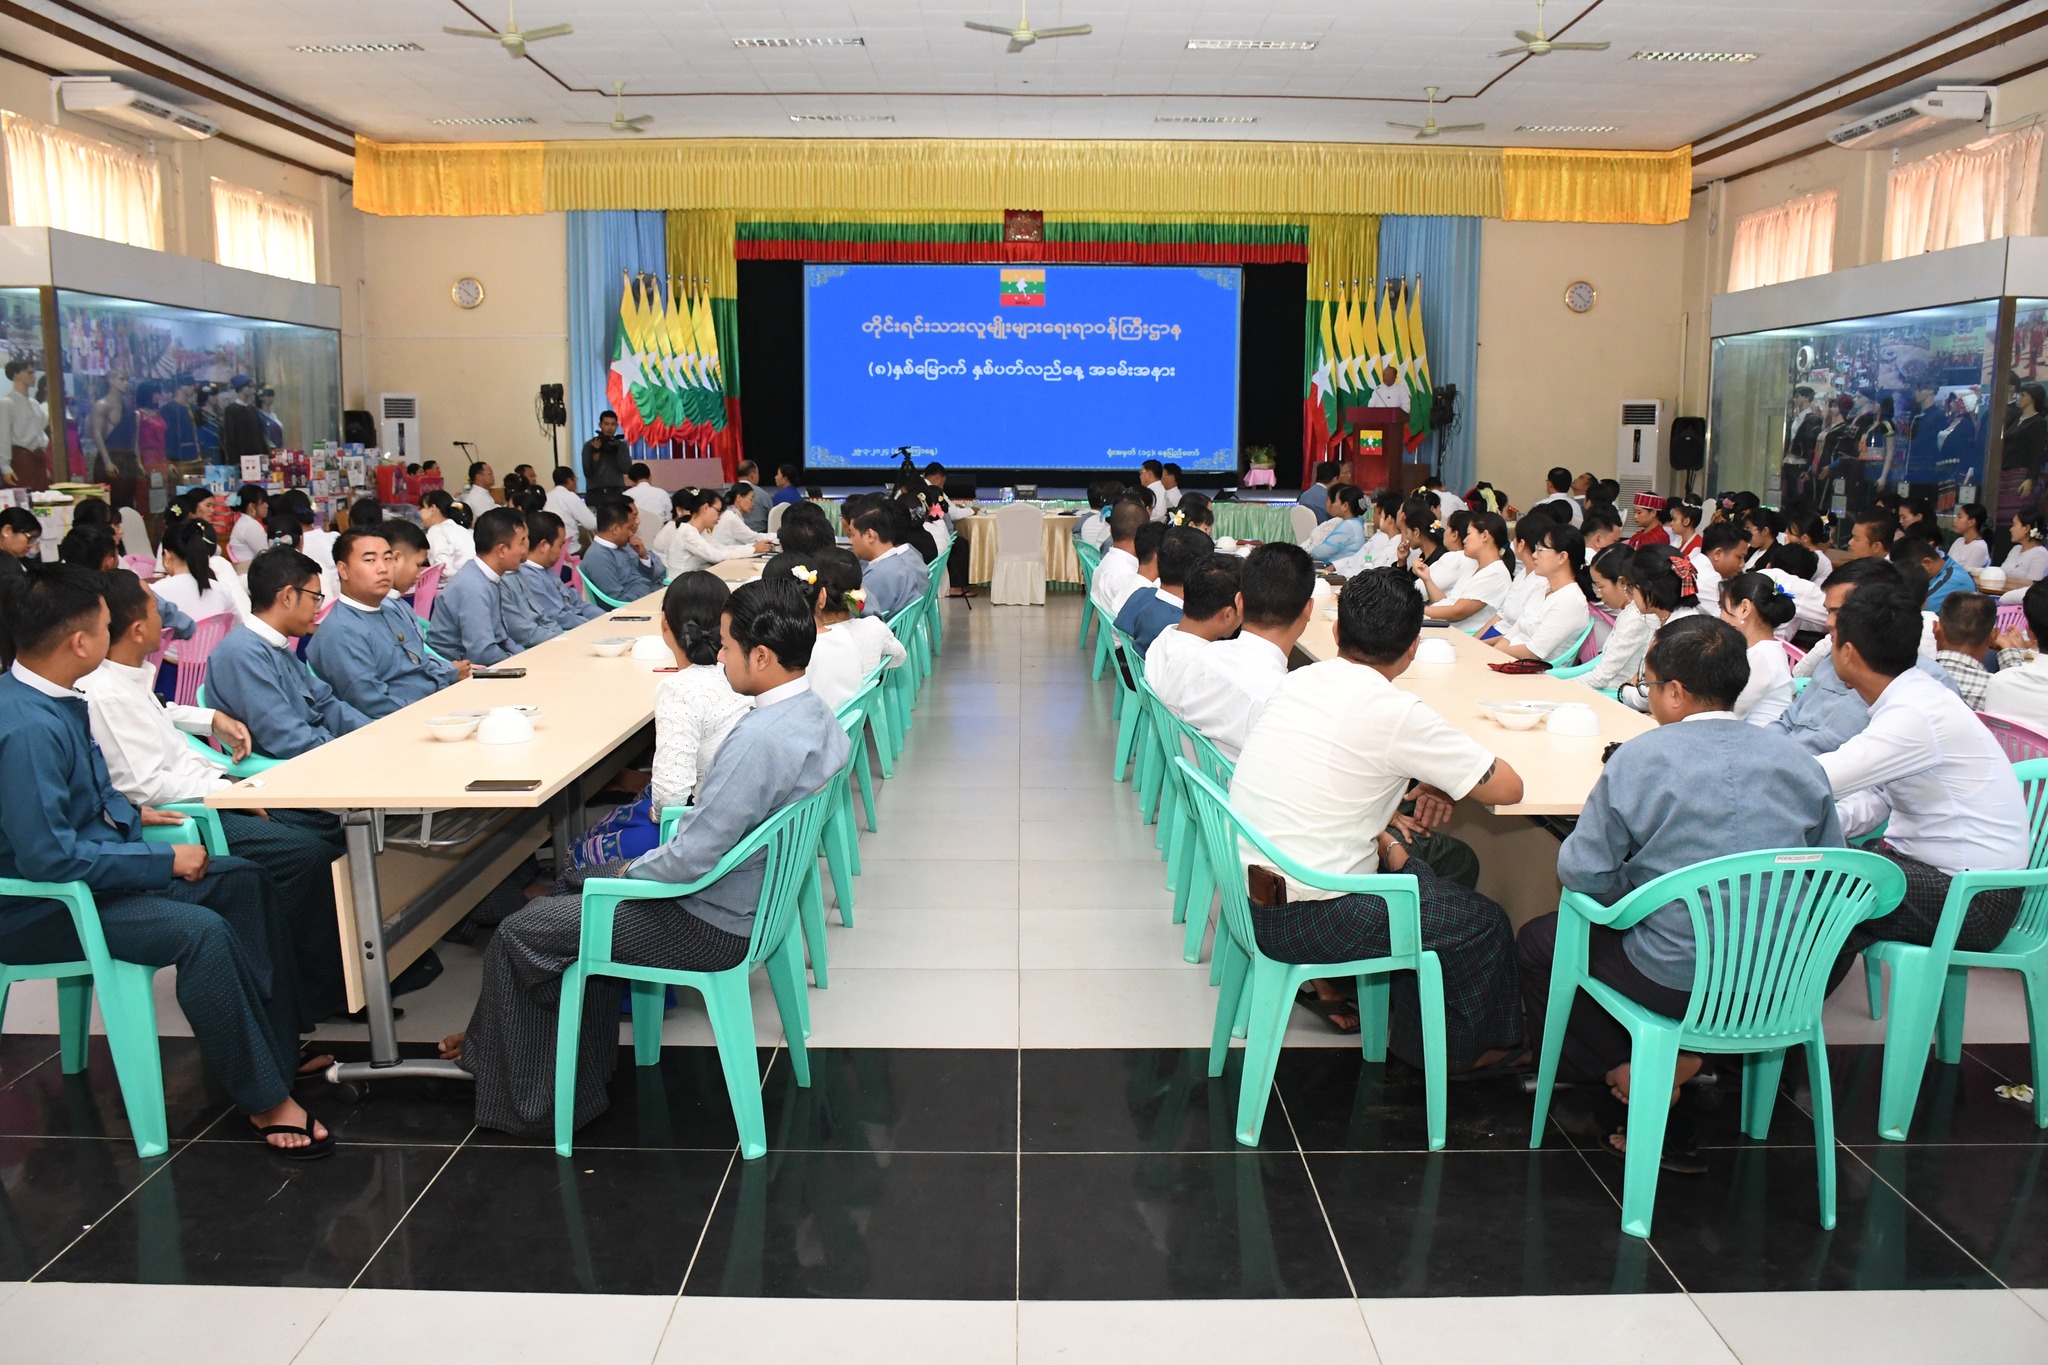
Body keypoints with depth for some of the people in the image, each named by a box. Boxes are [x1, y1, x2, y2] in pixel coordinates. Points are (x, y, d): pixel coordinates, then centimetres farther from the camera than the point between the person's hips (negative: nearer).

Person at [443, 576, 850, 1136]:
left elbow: (692, 859, -29)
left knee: (519, 933, 3)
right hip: (753, 890, 10)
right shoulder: (814, 711, -2)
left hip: (712, 924, -10)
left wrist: (632, 871, -8)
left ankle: (526, 1098, 23)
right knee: (575, 881, 26)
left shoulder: (760, 738, -32)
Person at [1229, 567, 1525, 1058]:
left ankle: (1329, 985, 34)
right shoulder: (1396, 713, -18)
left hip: (1245, 892, 8)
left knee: (1415, 870, 28)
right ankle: (1459, 1047, 33)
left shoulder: (1298, 681, 4)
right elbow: (1508, 787, -9)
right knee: (1483, 924, 11)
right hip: (1301, 921, -7)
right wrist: (1437, 777, 9)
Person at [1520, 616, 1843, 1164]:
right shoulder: (1799, 761, 1)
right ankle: (1677, 1063, 19)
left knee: (1537, 942, 17)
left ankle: (1626, 1078, 13)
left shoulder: (1639, 757, -12)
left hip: (1674, 984, -5)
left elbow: (1581, 873, -11)